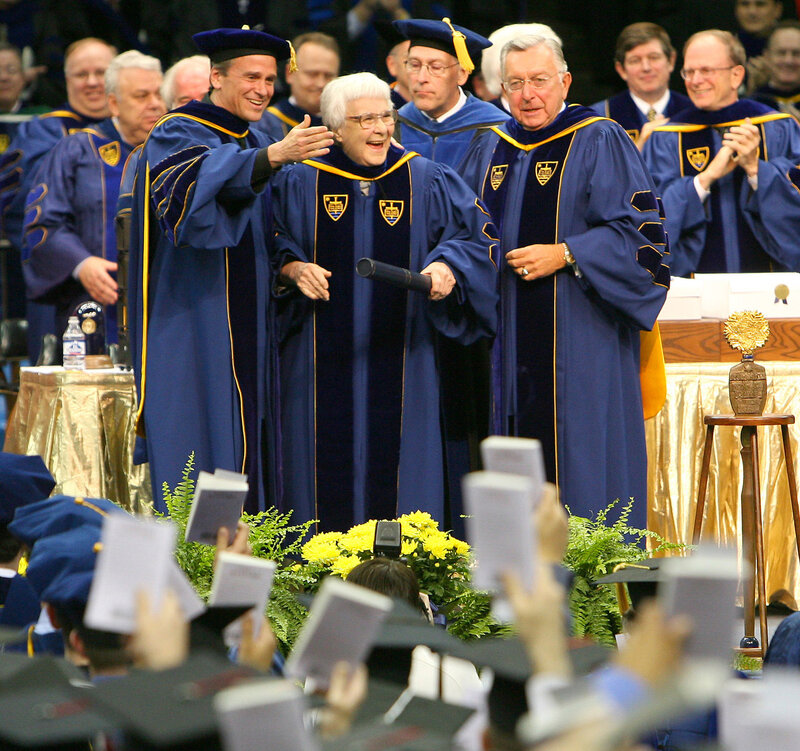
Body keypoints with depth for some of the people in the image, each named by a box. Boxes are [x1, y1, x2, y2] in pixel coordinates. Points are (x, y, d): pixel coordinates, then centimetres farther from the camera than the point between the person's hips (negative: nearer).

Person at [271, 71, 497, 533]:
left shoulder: (426, 182, 5)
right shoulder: (300, 183, 4)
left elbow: (476, 236, 3)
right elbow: (270, 244, 10)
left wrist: (447, 267, -16)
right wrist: (293, 268, -10)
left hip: (399, 355, 0)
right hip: (325, 362, 0)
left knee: (396, 463, -1)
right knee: (328, 461, -1)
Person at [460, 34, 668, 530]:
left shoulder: (599, 143, -3)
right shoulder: (491, 150, 15)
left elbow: (638, 229, -10)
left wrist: (563, 254, -17)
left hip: (579, 337, -5)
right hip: (510, 340, 6)